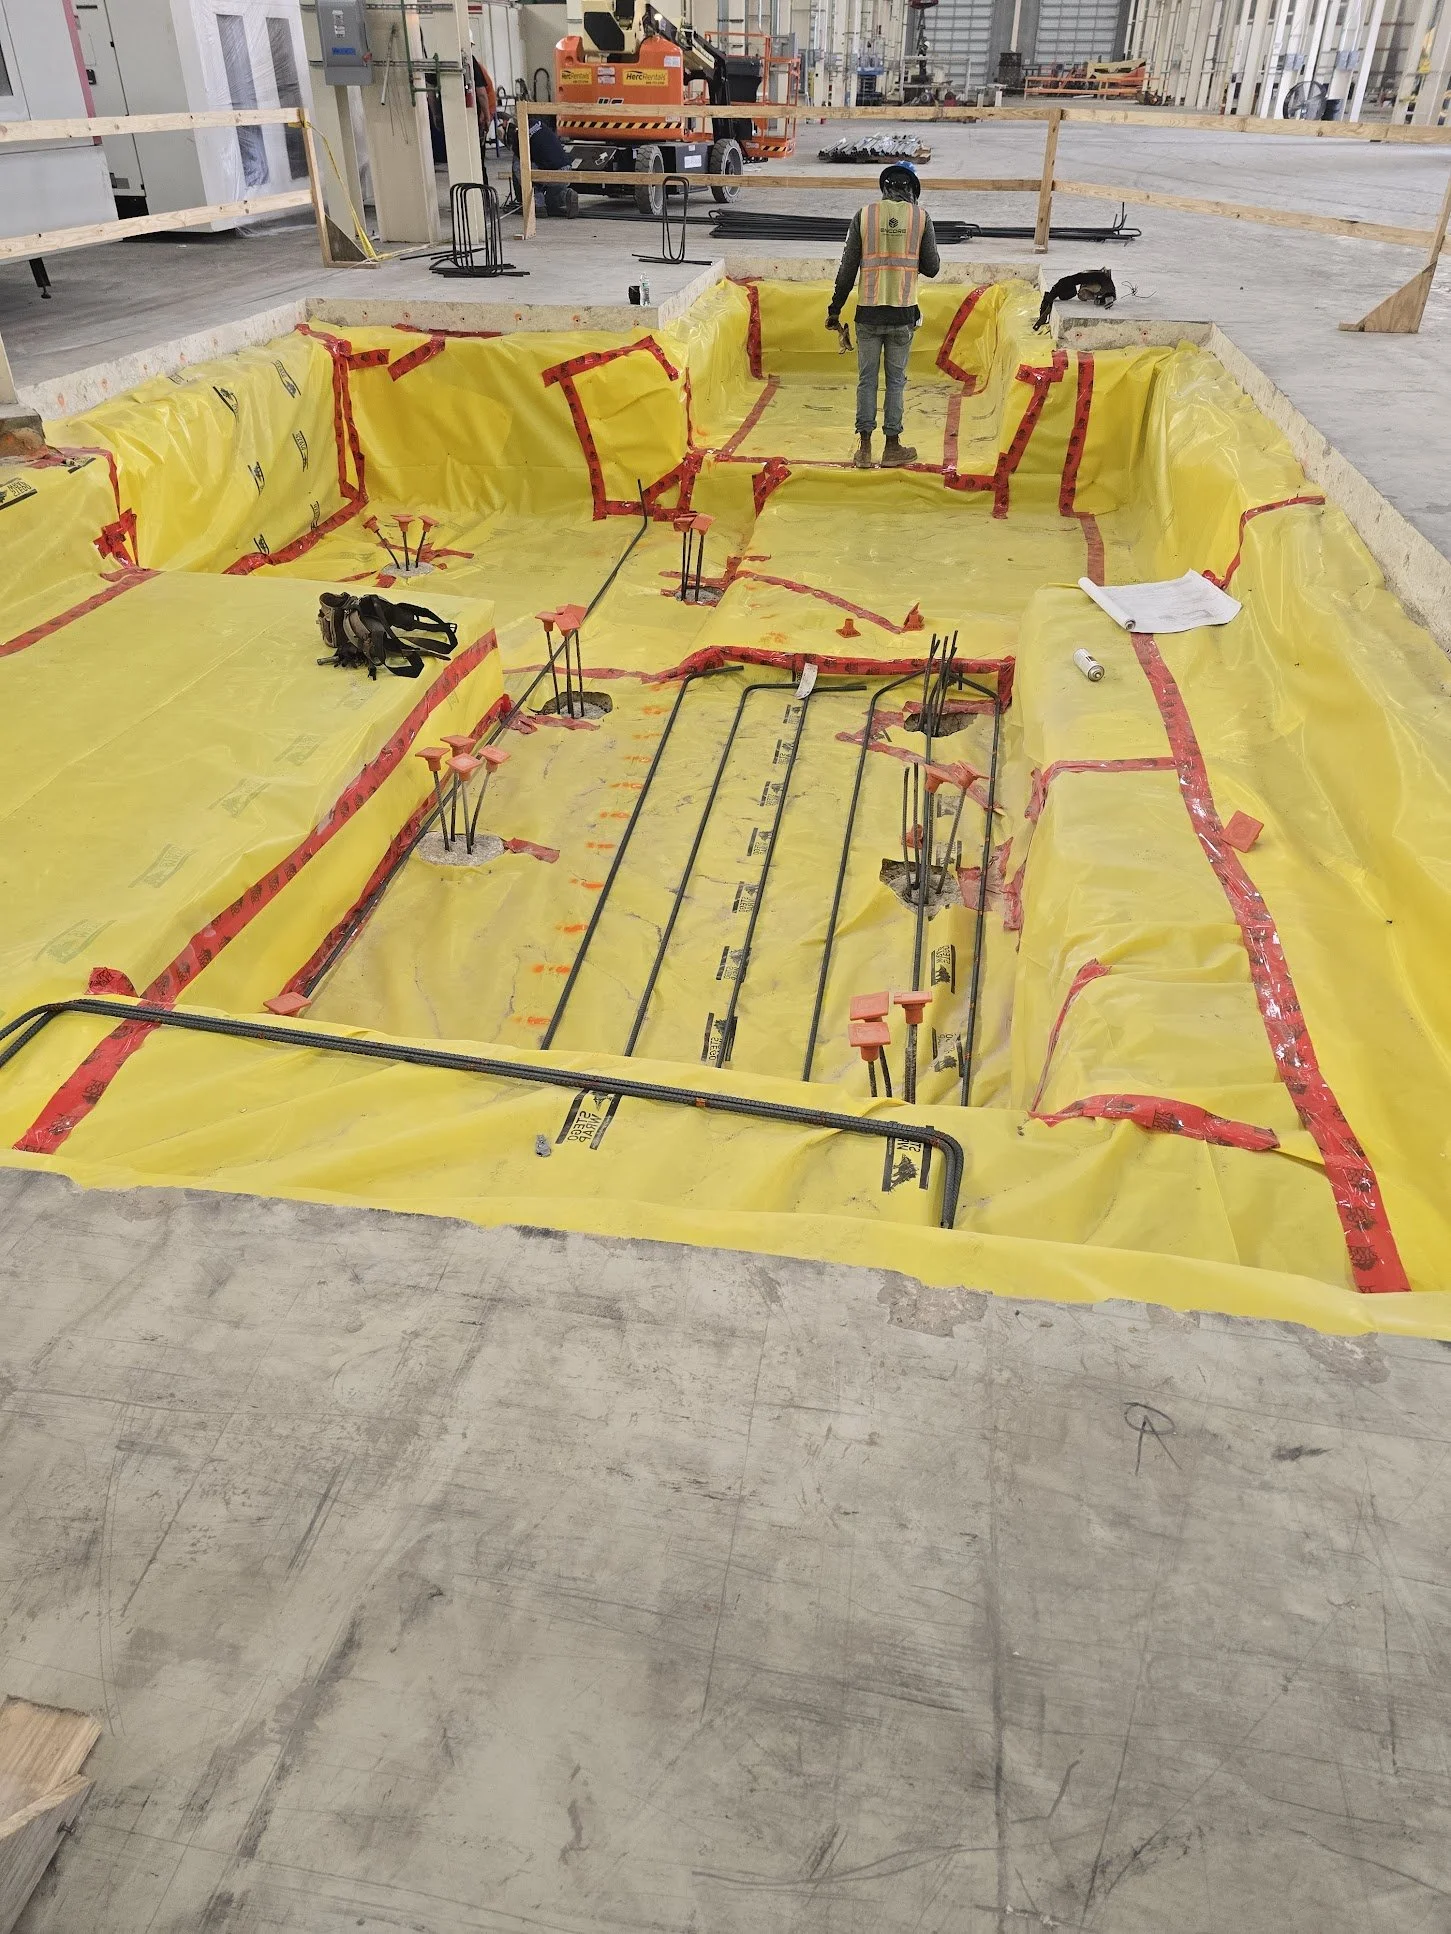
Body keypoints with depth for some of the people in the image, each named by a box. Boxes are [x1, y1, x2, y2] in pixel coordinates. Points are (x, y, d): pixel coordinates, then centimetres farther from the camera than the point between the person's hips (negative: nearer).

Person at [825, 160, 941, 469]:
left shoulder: (864, 215, 2)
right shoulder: (921, 217, 1)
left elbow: (848, 267, 0)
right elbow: (931, 267, 4)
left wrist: (835, 309, 7)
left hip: (868, 312, 0)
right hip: (903, 314, 0)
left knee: (866, 379, 7)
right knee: (896, 380, 8)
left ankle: (864, 448, 7)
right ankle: (892, 447, 11)